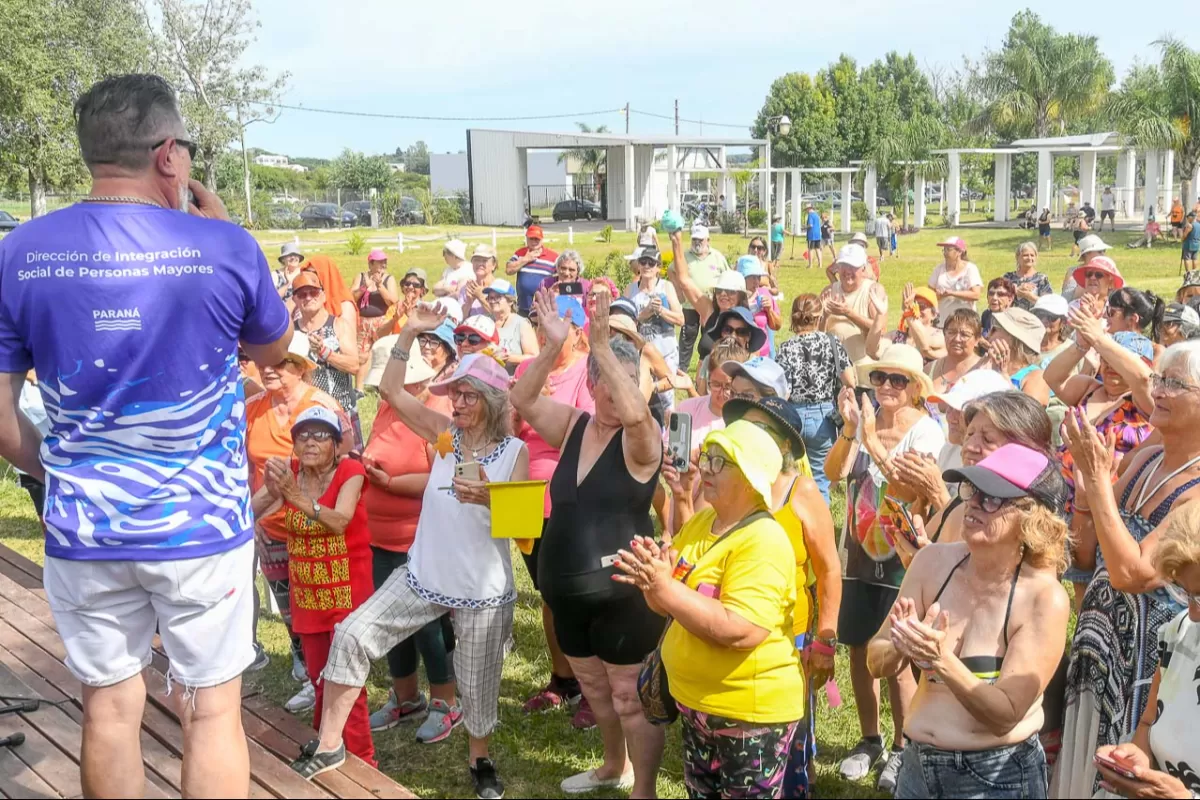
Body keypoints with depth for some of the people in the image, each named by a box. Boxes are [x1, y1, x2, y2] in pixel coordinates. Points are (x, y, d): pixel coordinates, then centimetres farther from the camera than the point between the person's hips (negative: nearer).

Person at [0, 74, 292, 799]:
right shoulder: (225, 247, -12)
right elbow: (274, 351, 7)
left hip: (82, 528, 3)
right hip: (202, 525, -2)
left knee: (109, 708, 16)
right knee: (213, 710, 10)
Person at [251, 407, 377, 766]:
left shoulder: (349, 471, -14)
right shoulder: (288, 472, -2)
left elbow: (339, 522, -29)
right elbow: (248, 514, -13)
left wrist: (297, 497, -43)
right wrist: (271, 492, -34)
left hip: (347, 592, -5)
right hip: (306, 594, 5)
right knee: (318, 677, 15)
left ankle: (361, 761, 5)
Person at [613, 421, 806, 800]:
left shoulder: (764, 542, -21)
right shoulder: (698, 522, 4)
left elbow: (742, 631, -31)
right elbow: (670, 604, 9)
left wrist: (665, 587, -32)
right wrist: (651, 578, -14)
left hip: (750, 711, -8)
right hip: (695, 700, 8)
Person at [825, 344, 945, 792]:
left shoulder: (926, 431, -12)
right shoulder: (862, 419, -2)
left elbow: (908, 491, -25)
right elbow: (834, 472, -14)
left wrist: (872, 439, -28)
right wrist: (849, 429, -28)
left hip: (901, 559, -4)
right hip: (859, 554, 4)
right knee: (859, 650, 12)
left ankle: (901, 748, 21)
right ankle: (869, 740, 30)